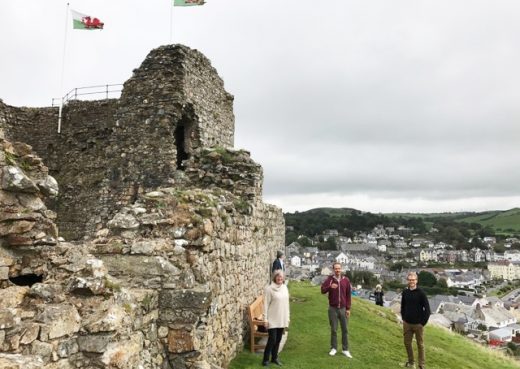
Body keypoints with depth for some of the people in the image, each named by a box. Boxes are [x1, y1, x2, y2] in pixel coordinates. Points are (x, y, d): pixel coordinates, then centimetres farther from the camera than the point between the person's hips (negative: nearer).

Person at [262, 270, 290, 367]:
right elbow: (266, 305, -12)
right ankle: (265, 359, 13)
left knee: (278, 339, 13)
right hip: (272, 319, -5)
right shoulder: (269, 289, -13)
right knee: (272, 339, -3)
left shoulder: (285, 288, 6)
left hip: (282, 319, 5)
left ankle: (274, 358, 28)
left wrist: (288, 317, 12)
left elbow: (286, 303, 12)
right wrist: (265, 319, -14)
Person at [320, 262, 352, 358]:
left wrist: (348, 308, 1)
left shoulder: (346, 280, 1)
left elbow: (348, 295, 4)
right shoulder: (329, 279, -2)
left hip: (343, 308, 1)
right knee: (333, 329, 6)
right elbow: (322, 290, -8)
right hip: (333, 308, -1)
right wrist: (330, 287, -28)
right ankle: (334, 348, 19)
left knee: (345, 329, 6)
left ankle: (345, 349, 17)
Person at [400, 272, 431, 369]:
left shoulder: (421, 293, -11)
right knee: (407, 343, 12)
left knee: (420, 345, 9)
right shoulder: (405, 292, 1)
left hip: (418, 324, -4)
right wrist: (403, 318, 8)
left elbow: (427, 309, -10)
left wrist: (423, 322, -9)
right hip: (407, 323, 4)